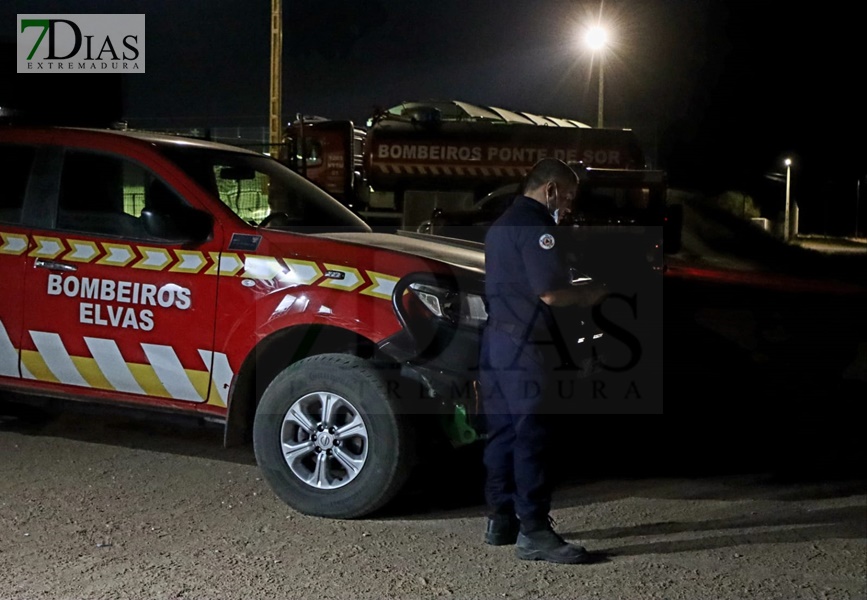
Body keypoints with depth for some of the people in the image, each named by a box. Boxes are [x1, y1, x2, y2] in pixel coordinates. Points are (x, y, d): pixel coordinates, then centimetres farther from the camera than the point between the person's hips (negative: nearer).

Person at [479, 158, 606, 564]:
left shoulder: (503, 224, 21)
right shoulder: (535, 226, -12)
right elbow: (550, 293, -19)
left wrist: (576, 293, 20)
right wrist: (588, 295, 0)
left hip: (496, 341, 10)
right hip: (523, 347, -10)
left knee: (503, 433, 13)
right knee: (531, 435, -9)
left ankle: (501, 520, 19)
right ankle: (533, 532, -8)